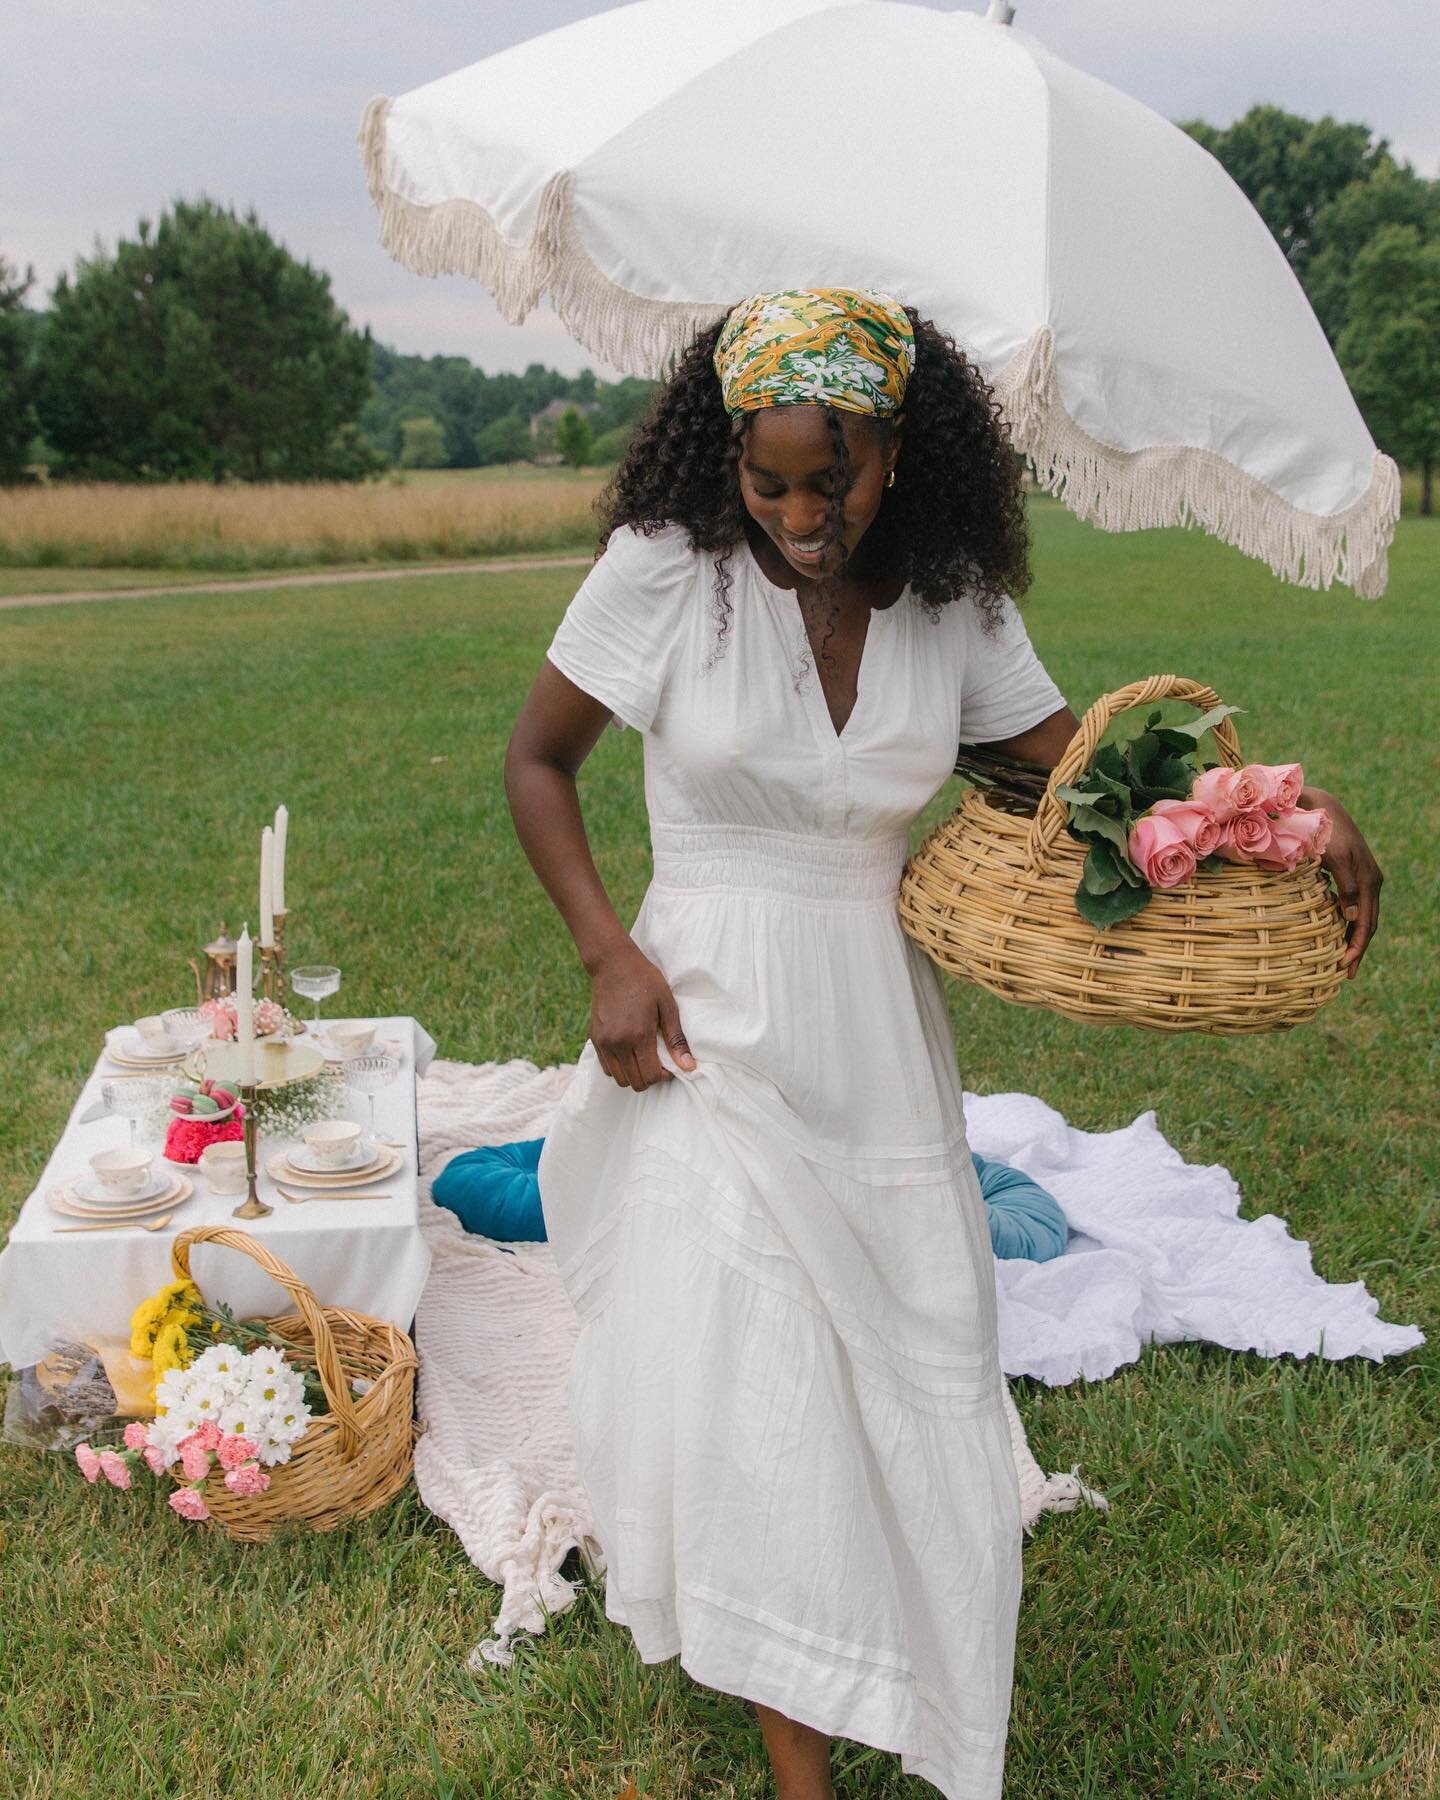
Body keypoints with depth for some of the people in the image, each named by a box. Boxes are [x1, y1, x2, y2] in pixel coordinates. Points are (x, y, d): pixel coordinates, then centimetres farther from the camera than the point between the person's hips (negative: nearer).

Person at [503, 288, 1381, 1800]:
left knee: (906, 1372, 12)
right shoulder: (665, 567, -11)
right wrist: (608, 955, -11)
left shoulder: (950, 598, -1)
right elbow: (535, 761, 0)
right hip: (709, 1024, -3)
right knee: (738, 1379, -4)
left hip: (878, 1039, 4)